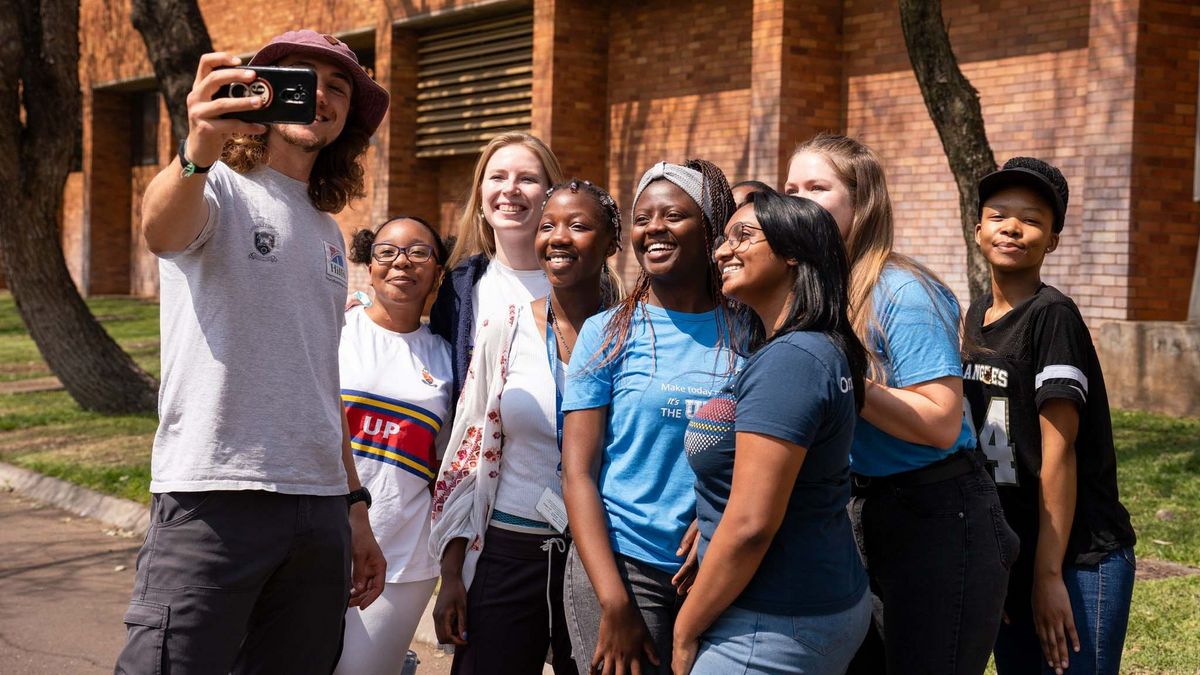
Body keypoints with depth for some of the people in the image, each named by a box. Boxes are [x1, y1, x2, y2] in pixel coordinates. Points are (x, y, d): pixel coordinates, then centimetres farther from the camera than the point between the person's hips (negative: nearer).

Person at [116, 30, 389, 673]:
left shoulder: (327, 233, 20)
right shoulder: (218, 189, 0)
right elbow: (161, 229, -26)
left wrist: (355, 503, 20)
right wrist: (196, 155, -47)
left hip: (319, 506, 7)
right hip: (213, 498, -6)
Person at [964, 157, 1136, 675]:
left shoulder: (1052, 317, -13)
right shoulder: (976, 317, 8)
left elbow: (1057, 452, -17)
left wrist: (1049, 573, -18)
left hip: (1077, 562, -7)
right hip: (1005, 556, 7)